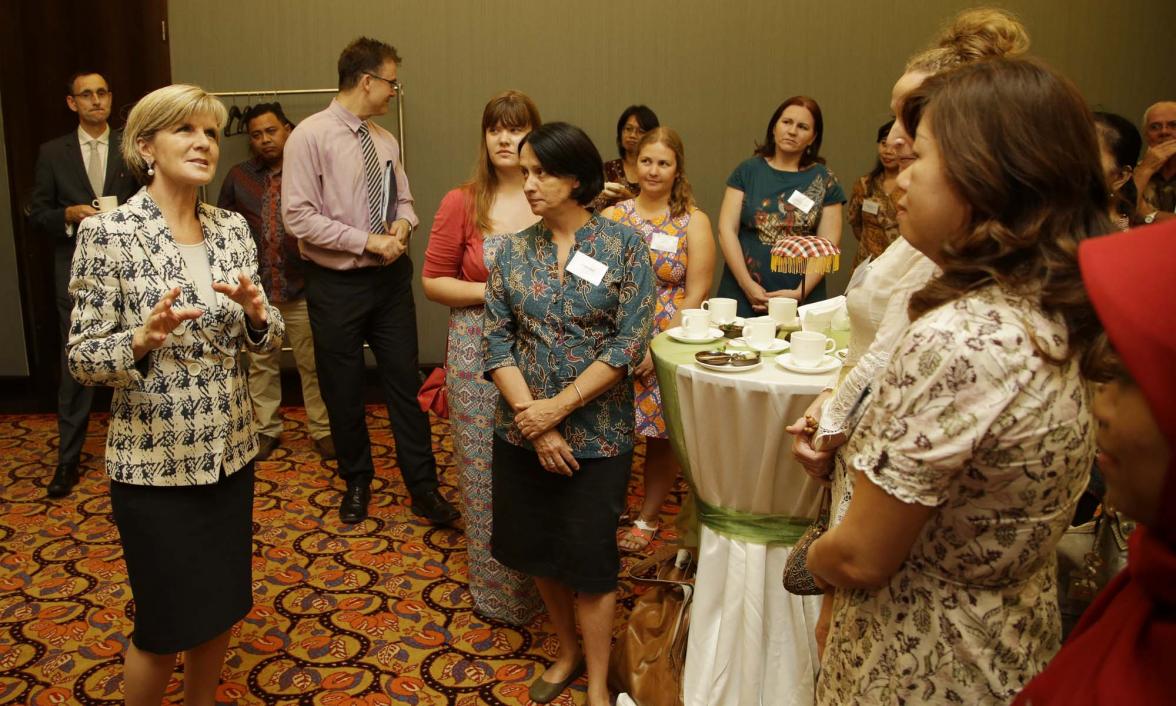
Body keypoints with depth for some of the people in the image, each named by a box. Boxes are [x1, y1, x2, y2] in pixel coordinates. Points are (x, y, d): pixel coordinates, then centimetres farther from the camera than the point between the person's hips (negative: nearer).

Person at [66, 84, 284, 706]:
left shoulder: (232, 228, 2)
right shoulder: (107, 233, -13)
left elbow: (265, 340, 5)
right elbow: (82, 358, -11)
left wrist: (256, 312, -17)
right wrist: (143, 340, -31)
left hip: (229, 450, 5)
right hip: (153, 459, -5)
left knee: (221, 606, 18)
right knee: (165, 624, 9)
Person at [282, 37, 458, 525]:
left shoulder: (386, 141, 5)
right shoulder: (310, 136, -12)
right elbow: (298, 216, -17)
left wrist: (403, 224, -9)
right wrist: (368, 240, -19)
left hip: (391, 278, 5)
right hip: (337, 285, -4)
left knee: (405, 382, 7)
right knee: (343, 391, 11)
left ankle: (423, 488, 16)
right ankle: (357, 482, 31)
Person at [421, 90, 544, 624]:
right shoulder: (462, 204, 0)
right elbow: (433, 281, 1)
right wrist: (492, 292, -12)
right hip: (479, 354, 0)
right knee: (486, 473, 7)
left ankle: (543, 583, 28)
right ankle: (496, 589, 26)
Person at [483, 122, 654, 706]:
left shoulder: (623, 245, -8)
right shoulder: (514, 250, 1)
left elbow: (630, 342, -13)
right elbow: (497, 339, -3)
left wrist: (558, 408, -17)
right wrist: (531, 418, -14)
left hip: (597, 434, -3)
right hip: (522, 432, 4)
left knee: (589, 558, 7)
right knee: (538, 549, 15)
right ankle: (568, 652, 39)